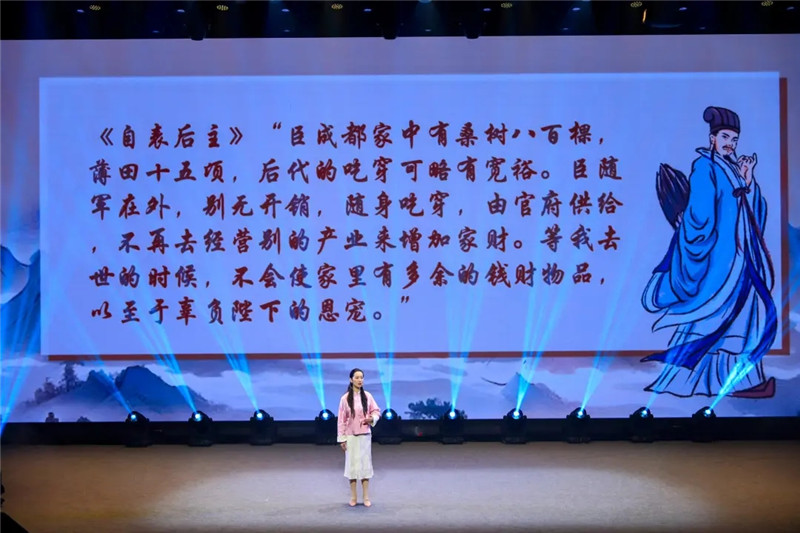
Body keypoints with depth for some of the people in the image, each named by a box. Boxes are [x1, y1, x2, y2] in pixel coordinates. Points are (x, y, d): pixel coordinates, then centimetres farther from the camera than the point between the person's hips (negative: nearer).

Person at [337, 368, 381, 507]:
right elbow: (341, 419, -4)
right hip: (351, 436, -2)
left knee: (365, 464, 4)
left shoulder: (367, 396, -1)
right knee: (352, 464, 4)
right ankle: (353, 497, 13)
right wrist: (341, 438, -5)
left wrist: (372, 419, -14)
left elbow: (376, 411, 8)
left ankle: (366, 497, 10)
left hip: (365, 435, 2)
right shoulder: (345, 398, -7)